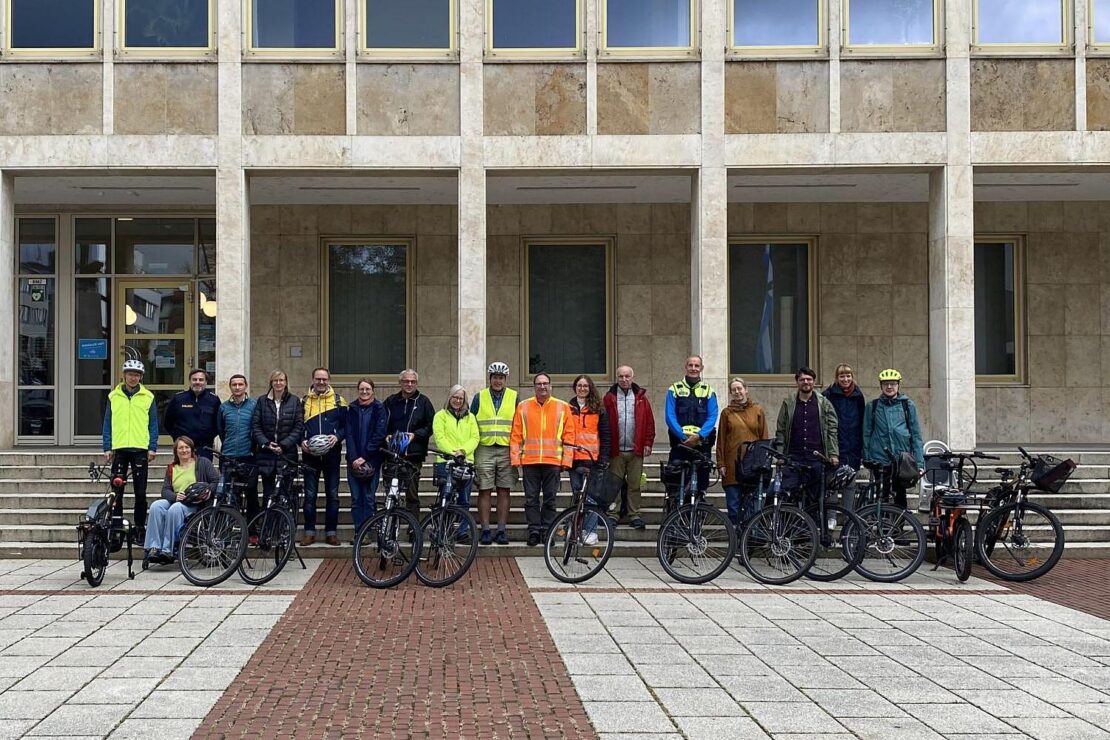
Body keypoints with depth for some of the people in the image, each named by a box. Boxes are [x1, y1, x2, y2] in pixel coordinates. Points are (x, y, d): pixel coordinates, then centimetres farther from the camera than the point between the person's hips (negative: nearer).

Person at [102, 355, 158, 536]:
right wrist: (107, 448, 1)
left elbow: (153, 424, 6)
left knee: (140, 492, 2)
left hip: (140, 449, -1)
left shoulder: (148, 397, 6)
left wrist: (152, 448, -3)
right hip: (119, 448, 1)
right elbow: (107, 424, 9)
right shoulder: (113, 396, 8)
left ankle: (140, 526, 9)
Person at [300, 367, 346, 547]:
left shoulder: (338, 401, 5)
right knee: (309, 495, 1)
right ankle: (309, 532, 9)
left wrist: (337, 436, -13)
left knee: (332, 495, 4)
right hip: (310, 455, 0)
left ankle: (331, 532, 11)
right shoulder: (304, 401, 7)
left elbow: (346, 425, 5)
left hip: (332, 453, 0)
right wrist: (302, 441, -8)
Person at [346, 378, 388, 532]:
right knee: (356, 498, 2)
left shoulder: (379, 409, 1)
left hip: (372, 460, -2)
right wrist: (354, 458, -10)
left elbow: (379, 434, -6)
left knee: (369, 497, -3)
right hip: (354, 460, 2)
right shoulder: (352, 409, 9)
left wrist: (365, 457, -12)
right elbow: (349, 434, 2)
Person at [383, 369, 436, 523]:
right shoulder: (391, 401, 12)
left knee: (412, 493, 0)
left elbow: (431, 426, 5)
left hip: (413, 454, -2)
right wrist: (386, 436, -5)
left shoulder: (423, 402, 7)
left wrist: (415, 434, -9)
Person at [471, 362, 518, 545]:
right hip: (484, 449, 0)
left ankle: (501, 531, 7)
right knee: (484, 491, -1)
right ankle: (485, 531, 4)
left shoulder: (514, 397, 9)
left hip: (507, 450, 0)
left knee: (504, 491, 2)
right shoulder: (479, 397, 8)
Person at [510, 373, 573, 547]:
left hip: (553, 461, 0)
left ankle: (547, 531, 11)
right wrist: (515, 459, 0)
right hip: (529, 461, 0)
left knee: (550, 499, 3)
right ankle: (534, 531, 8)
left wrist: (566, 460, -1)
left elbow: (568, 436, 6)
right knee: (531, 498, 2)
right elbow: (515, 435, 7)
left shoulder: (562, 407, 7)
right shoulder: (523, 407, 7)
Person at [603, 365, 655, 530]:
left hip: (636, 450, 1)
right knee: (614, 484, 3)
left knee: (634, 484, 3)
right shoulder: (610, 398, 4)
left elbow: (649, 422, 6)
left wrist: (648, 443, -1)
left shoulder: (641, 397, 7)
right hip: (616, 450, -1)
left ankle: (634, 515, 8)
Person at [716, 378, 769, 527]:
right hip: (732, 465, 0)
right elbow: (721, 440, 8)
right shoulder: (727, 413, 9)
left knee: (753, 503, 0)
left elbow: (764, 437, 9)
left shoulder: (758, 411, 9)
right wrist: (721, 464, 1)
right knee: (733, 504, 0)